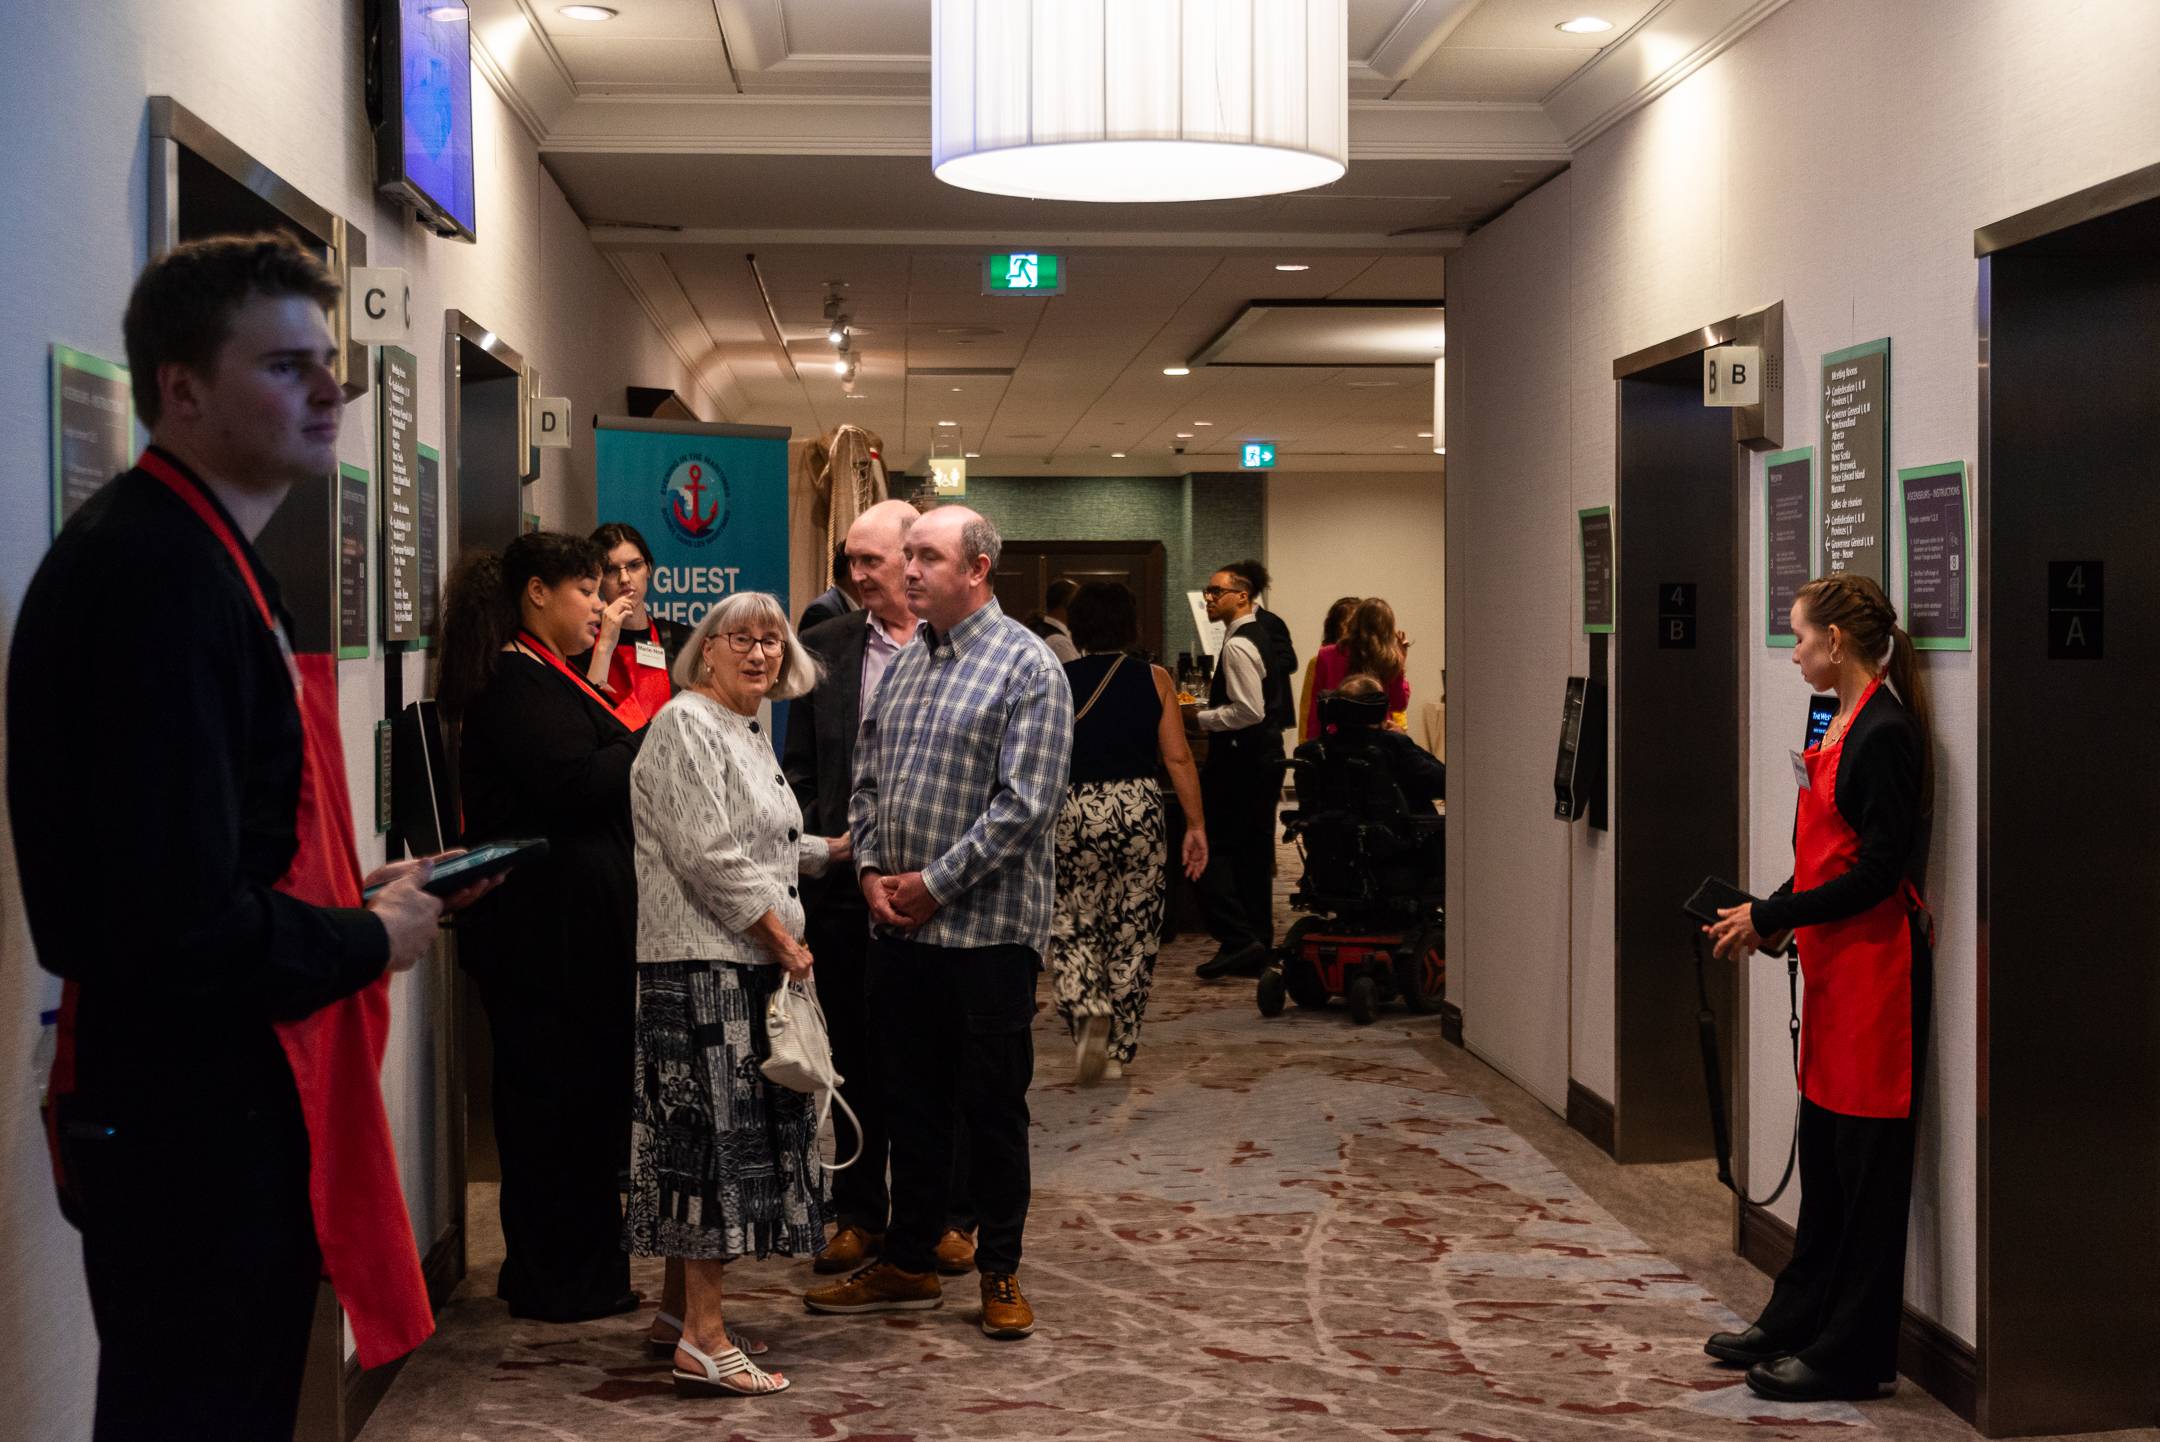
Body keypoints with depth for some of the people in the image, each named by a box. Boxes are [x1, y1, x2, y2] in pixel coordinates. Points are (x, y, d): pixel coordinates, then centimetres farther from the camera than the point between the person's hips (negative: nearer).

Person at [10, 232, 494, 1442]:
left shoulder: (208, 559, 13)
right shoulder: (156, 579, -21)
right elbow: (188, 932, -27)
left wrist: (359, 891, 8)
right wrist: (371, 938, -11)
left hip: (237, 1107, 10)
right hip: (194, 1126, -10)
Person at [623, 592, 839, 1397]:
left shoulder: (745, 731, 19)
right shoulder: (686, 727, -11)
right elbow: (707, 856, -18)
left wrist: (834, 850, 26)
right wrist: (783, 940, -14)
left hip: (745, 962, 10)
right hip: (703, 963, -10)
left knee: (737, 1137, 11)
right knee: (715, 1136, -10)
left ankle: (686, 1305, 19)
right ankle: (703, 1341, -8)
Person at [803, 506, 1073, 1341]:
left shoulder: (1026, 667, -9)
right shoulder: (901, 663, 12)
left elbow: (1024, 803, -16)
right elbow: (867, 778, 15)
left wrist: (936, 883, -14)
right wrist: (872, 870, -1)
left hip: (987, 927, -6)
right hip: (900, 926, 6)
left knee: (994, 1107, 4)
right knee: (914, 1101, 14)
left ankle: (1000, 1272, 17)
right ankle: (908, 1264, 24)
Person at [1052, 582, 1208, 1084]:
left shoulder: (1057, 682, 0)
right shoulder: (1154, 680, 2)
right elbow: (1178, 758, -3)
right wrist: (1196, 825, 1)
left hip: (1073, 811, -1)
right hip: (1139, 811, 1)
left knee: (1072, 927, 12)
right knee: (1132, 933, 11)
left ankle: (1087, 1010, -14)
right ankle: (1118, 1050, 16)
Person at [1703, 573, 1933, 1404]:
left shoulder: (1884, 734, -17)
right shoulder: (1845, 725, 13)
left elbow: (1878, 870, -20)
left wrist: (1770, 918, -14)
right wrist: (1766, 920, 7)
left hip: (1876, 965, -10)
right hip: (1835, 963, 10)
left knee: (1865, 1164, -1)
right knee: (1823, 1155, 16)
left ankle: (1855, 1355, 7)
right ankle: (1798, 1325, 27)